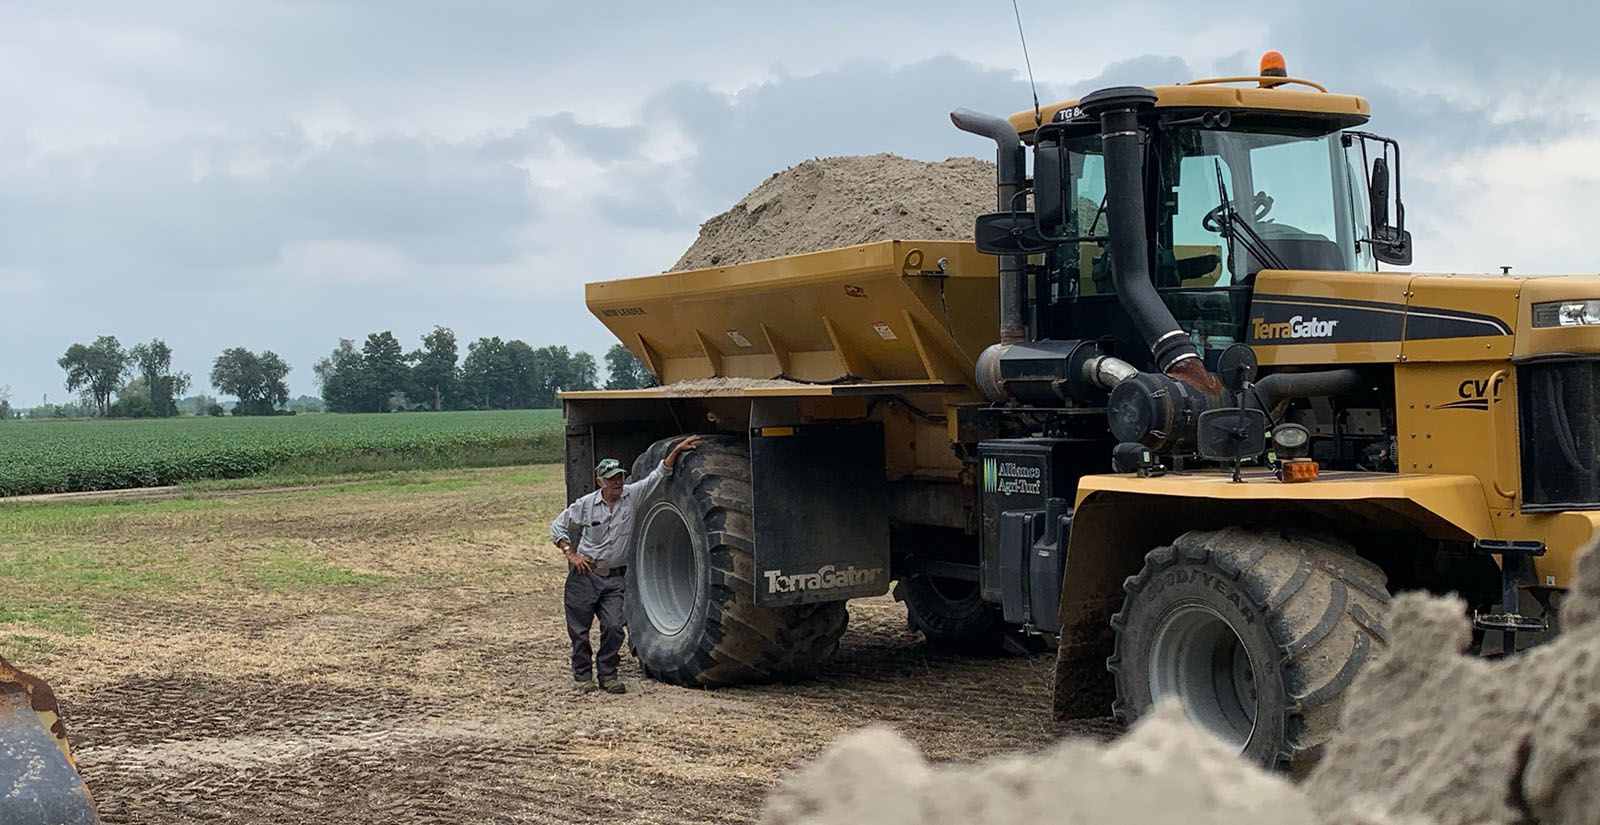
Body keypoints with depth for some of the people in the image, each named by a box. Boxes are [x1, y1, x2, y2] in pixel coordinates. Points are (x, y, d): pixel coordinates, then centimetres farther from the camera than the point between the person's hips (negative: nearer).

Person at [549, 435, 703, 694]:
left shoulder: (632, 495, 0)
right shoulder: (585, 505, -3)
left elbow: (658, 474, -1)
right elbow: (557, 527, 5)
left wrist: (676, 450, -9)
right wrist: (570, 554, -5)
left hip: (614, 578, 1)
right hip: (585, 575, -1)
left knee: (613, 627, -9)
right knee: (579, 630, 3)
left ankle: (607, 675, 7)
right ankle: (582, 676, 18)